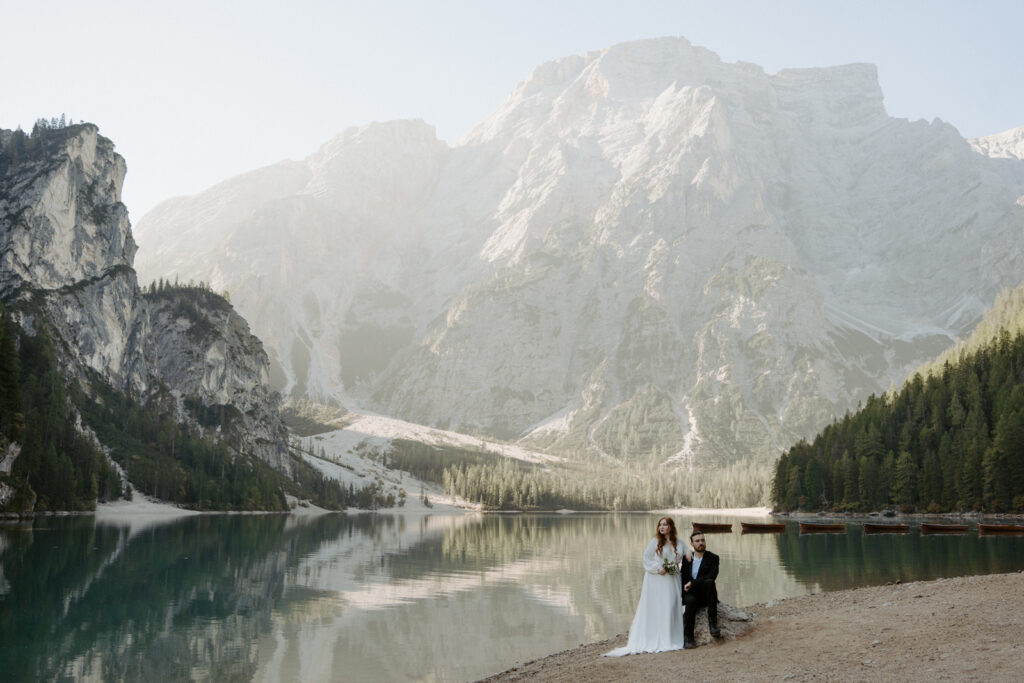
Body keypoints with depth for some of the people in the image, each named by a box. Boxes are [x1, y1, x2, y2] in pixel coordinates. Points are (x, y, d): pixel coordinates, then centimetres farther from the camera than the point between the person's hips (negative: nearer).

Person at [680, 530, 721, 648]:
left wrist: (692, 583, -20)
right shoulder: (686, 557, 9)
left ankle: (712, 621, -33)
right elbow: (683, 576, 14)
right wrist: (685, 588, -4)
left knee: (709, 582, -34)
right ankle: (688, 638, -32)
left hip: (705, 595, -1)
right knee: (691, 601, -35)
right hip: (690, 594, 1)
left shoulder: (713, 558, -1)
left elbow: (711, 577, -16)